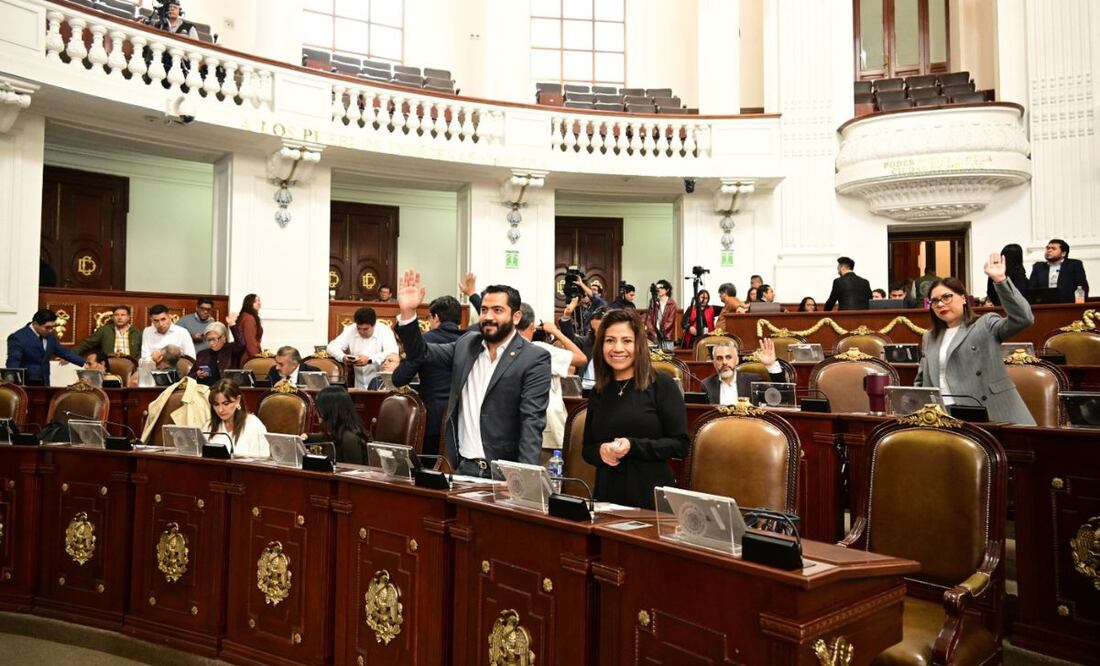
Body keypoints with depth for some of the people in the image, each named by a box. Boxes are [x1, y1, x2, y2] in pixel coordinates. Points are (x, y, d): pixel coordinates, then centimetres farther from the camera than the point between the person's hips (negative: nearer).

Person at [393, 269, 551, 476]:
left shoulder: (535, 359, -9)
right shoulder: (466, 344, 8)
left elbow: (532, 422, -15)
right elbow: (421, 352, 9)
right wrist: (408, 312, -7)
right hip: (463, 467, 5)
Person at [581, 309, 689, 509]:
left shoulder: (662, 385, -5)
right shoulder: (598, 393, 8)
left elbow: (680, 445, -8)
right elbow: (587, 448, 15)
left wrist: (633, 446, -19)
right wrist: (600, 451, -7)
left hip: (652, 498, -4)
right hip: (608, 496, 4)